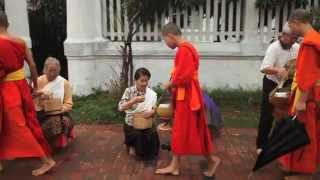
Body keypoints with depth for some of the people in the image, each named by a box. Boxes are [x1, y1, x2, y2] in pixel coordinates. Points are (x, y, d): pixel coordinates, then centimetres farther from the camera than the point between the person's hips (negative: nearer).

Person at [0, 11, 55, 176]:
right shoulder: (20, 42, 0)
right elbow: (33, 65, 5)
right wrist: (35, 85, 17)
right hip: (22, 85, 7)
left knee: (18, 126, 2)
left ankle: (46, 160, 4)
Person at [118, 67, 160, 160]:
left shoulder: (152, 94, -1)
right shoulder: (129, 91, -7)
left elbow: (155, 110, 2)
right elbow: (121, 108, -16)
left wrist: (151, 112, -23)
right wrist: (134, 101, -30)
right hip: (131, 124, -2)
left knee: (152, 135, -22)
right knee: (137, 135, -28)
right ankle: (131, 146, 8)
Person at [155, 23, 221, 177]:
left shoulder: (184, 50, -19)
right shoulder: (185, 48, 13)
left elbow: (183, 77, -24)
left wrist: (169, 85, -9)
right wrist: (172, 85, 6)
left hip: (187, 97, -10)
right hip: (184, 97, 10)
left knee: (192, 132, 0)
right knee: (179, 131, 12)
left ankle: (212, 159, 16)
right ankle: (174, 166, 20)